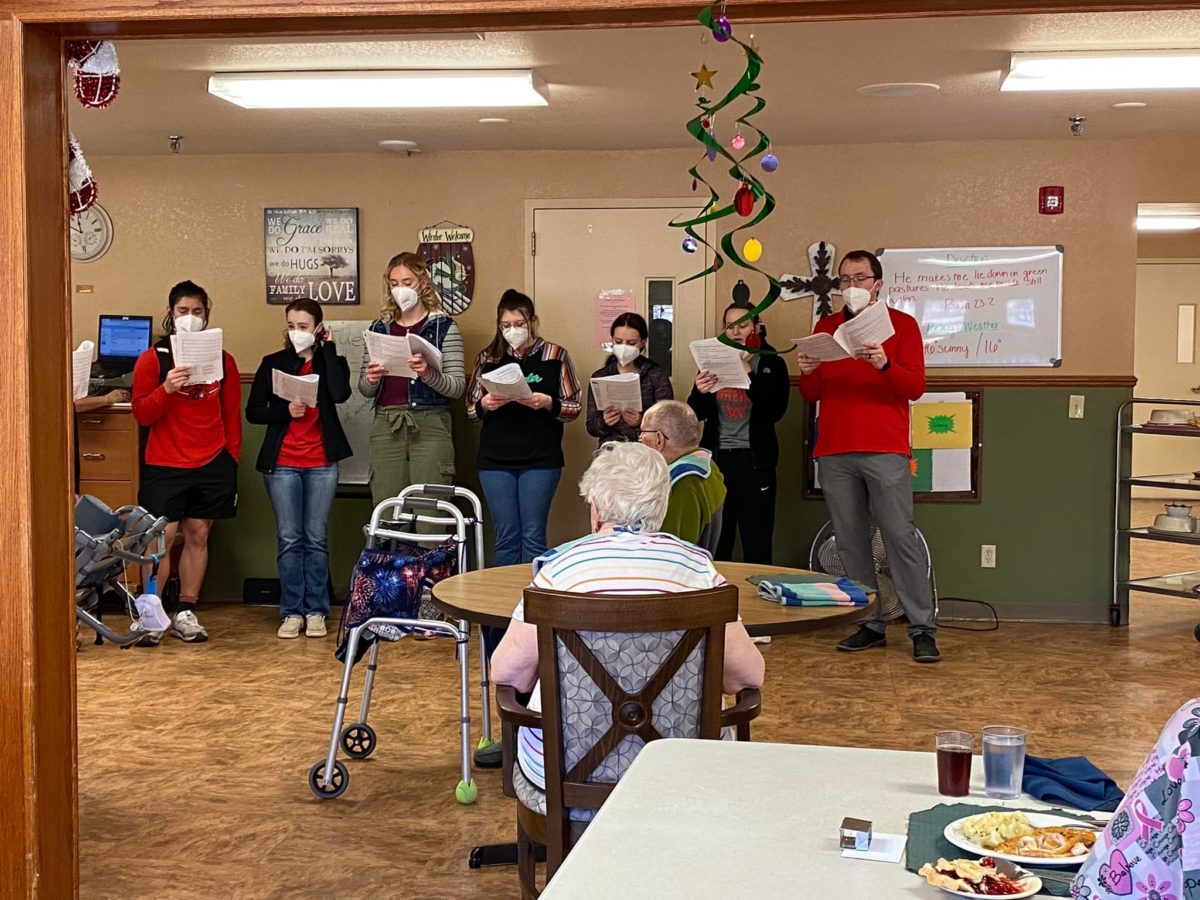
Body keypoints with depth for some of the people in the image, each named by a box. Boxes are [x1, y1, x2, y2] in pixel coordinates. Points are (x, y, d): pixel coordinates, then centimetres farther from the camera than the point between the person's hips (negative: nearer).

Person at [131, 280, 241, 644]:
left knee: (198, 534, 6)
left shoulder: (223, 360, 8)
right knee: (162, 536, -8)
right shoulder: (152, 359, 1)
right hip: (164, 464, -2)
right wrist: (166, 389, -19)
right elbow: (141, 414, -3)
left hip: (212, 464, 3)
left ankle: (186, 613, 13)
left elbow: (232, 414, 13)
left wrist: (232, 456, 7)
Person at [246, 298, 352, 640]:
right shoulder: (273, 363, 6)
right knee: (288, 539, 2)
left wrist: (328, 349, -9)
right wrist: (285, 411, -14)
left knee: (316, 538, 4)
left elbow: (340, 394, -16)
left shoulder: (331, 360, 5)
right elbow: (253, 411, 4)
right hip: (282, 463, 0)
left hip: (322, 463, 0)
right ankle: (292, 612, 9)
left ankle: (316, 611, 11)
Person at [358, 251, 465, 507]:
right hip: (387, 428, 3)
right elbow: (365, 390, 16)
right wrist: (370, 380, -6)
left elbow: (458, 386, -3)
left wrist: (428, 374, -21)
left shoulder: (444, 326, 3)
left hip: (430, 427, -3)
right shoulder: (379, 328, 14)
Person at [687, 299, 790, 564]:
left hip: (754, 460, -2)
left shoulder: (772, 364, 3)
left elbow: (775, 411, -11)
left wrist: (749, 374, -20)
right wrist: (700, 392, -14)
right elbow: (697, 414, 8)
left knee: (757, 543, -2)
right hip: (717, 457, 2)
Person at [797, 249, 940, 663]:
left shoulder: (901, 325, 6)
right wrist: (807, 373, -7)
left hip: (885, 451, -4)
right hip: (834, 453, 4)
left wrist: (884, 364, -23)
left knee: (901, 537, -7)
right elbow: (812, 395, 15)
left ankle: (923, 630, -4)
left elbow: (915, 387, -5)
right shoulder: (826, 327, 16)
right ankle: (870, 625, 11)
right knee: (850, 542, 4)